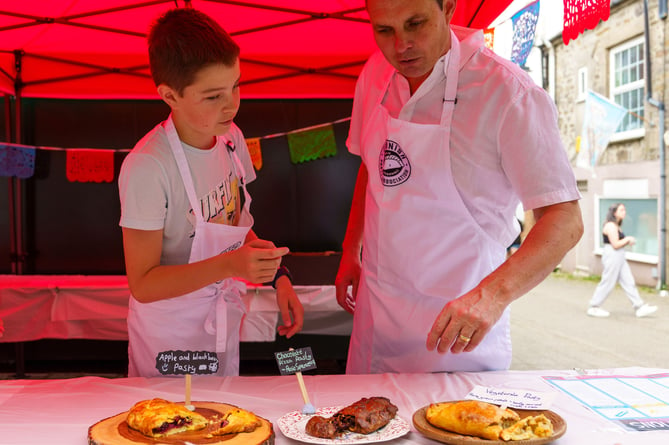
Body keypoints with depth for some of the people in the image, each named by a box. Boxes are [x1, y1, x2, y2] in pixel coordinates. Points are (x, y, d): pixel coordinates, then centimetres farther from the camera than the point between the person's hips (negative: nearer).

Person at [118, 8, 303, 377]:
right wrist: (228, 265, -33)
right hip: (168, 342, -6)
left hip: (224, 325, 6)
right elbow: (143, 285, -22)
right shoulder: (147, 169, -26)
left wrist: (277, 275, -4)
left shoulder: (231, 139, -5)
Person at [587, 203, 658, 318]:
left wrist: (627, 241, 2)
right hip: (612, 257, -10)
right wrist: (628, 239, -7)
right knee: (607, 283, -3)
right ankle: (594, 308, 7)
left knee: (629, 282, 8)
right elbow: (615, 245, -20)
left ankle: (639, 308, 11)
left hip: (619, 257, 10)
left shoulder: (616, 226, 17)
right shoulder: (611, 226, -15)